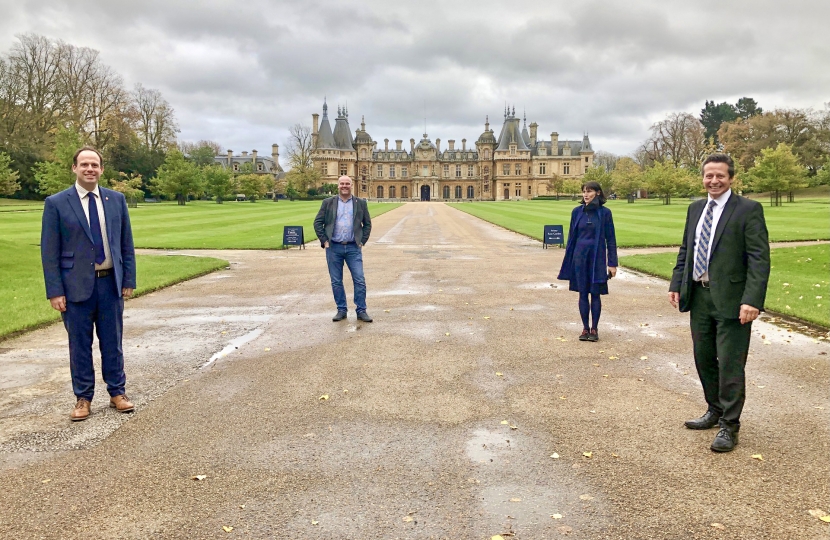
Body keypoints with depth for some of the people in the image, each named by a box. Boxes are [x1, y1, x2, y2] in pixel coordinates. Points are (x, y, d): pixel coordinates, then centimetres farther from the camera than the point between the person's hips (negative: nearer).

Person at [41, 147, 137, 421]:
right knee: (80, 345, 7)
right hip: (76, 285, -2)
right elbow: (49, 251, -3)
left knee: (113, 342, 11)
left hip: (111, 283, 2)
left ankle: (117, 392, 24)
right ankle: (83, 398, 20)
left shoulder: (116, 199, 5)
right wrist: (54, 291, -8)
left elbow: (126, 244, 8)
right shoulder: (56, 203, -3)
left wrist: (129, 280, 3)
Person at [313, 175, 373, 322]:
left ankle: (361, 311, 6)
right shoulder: (328, 203, 5)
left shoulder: (360, 203, 6)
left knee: (360, 280, -4)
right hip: (334, 248, 0)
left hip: (353, 248, 0)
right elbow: (318, 222, 5)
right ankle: (341, 310, 17)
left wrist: (362, 241, 2)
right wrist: (324, 241, -2)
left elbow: (367, 224, 11)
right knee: (336, 281, 6)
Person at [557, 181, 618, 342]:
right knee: (583, 293, 6)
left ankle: (594, 329, 14)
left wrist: (612, 263, -5)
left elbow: (611, 239, -2)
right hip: (580, 256, 2)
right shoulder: (577, 212, 2)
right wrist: (568, 261, 6)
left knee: (595, 294, 3)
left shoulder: (605, 212, -4)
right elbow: (571, 237, 7)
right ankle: (585, 328, 16)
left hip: (597, 257, -2)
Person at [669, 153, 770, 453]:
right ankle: (715, 411, 34)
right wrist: (676, 284, 7)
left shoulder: (749, 209, -8)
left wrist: (752, 300, -21)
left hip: (730, 299, -6)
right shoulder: (695, 209, 12)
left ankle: (729, 426, 13)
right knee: (704, 358, 16)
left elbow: (759, 259, -13)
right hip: (699, 296, 7)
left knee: (730, 364, 0)